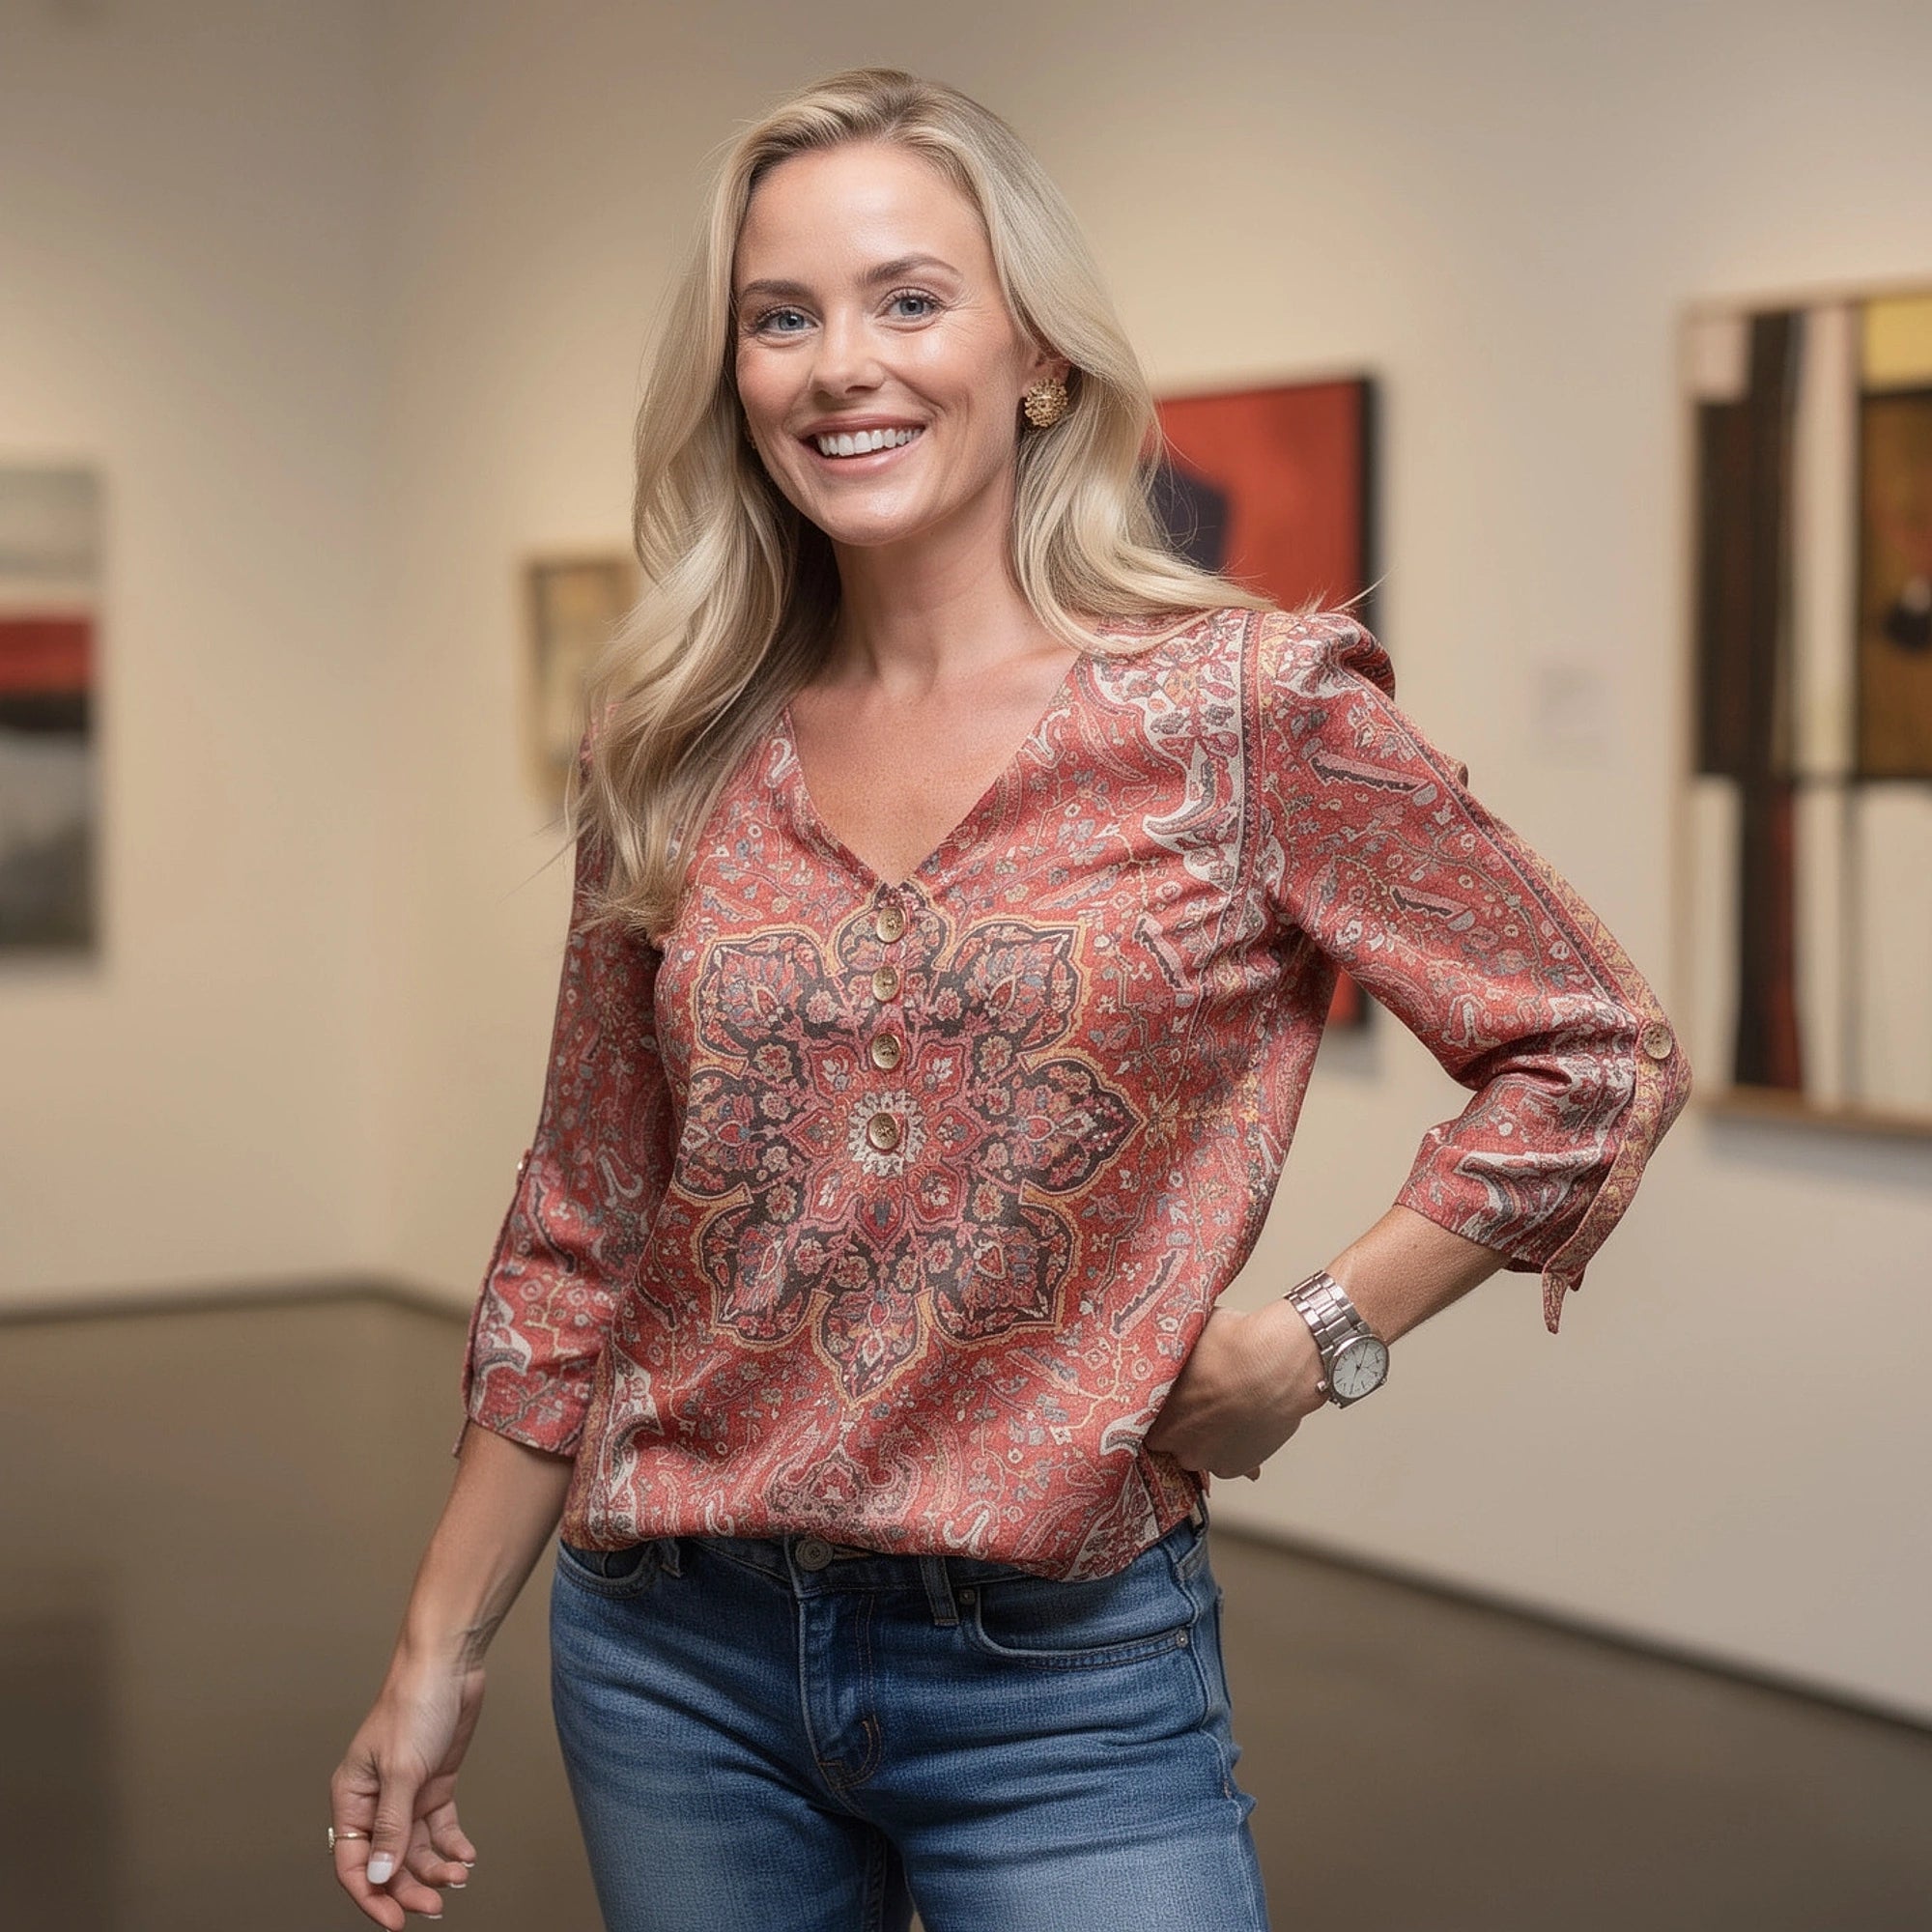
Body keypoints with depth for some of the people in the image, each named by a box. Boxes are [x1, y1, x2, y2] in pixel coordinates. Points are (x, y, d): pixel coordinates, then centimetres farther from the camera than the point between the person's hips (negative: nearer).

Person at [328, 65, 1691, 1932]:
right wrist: (438, 1651, 10)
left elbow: (1595, 1054, -1)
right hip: (676, 1657, 3)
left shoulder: (1245, 710, -7)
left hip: (1062, 1680, -3)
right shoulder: (679, 763, 2)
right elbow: (579, 1240, 9)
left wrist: (1319, 1337, -9)